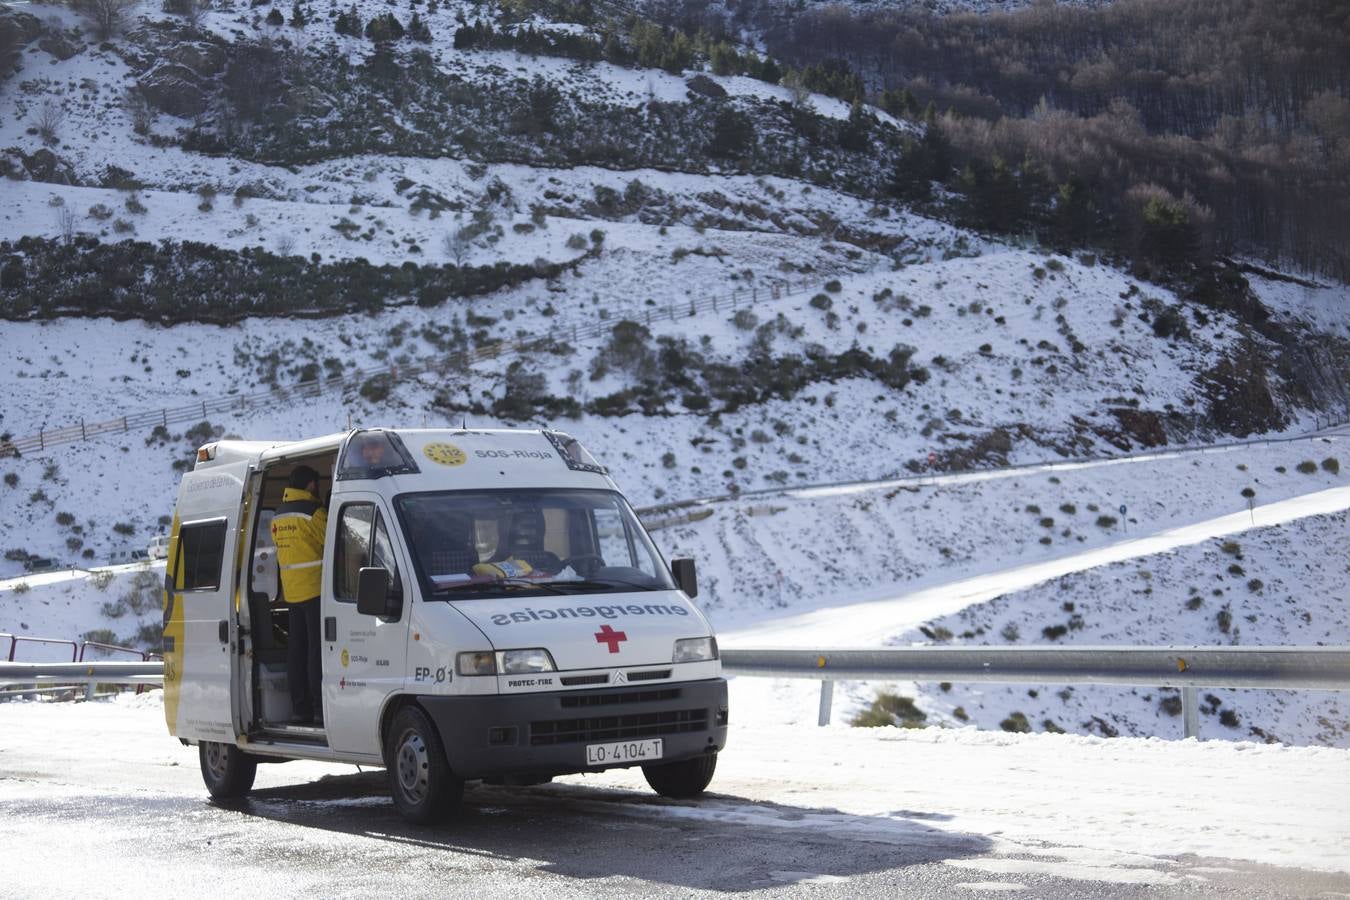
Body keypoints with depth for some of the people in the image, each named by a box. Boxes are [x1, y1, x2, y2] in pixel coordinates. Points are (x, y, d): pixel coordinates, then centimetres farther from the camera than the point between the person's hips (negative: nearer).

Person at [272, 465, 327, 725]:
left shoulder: (278, 516, 14)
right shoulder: (312, 512, -12)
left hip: (291, 592, 8)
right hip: (315, 589, -8)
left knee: (297, 649, 9)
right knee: (318, 650, -7)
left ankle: (299, 707, 10)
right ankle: (321, 708, -10)